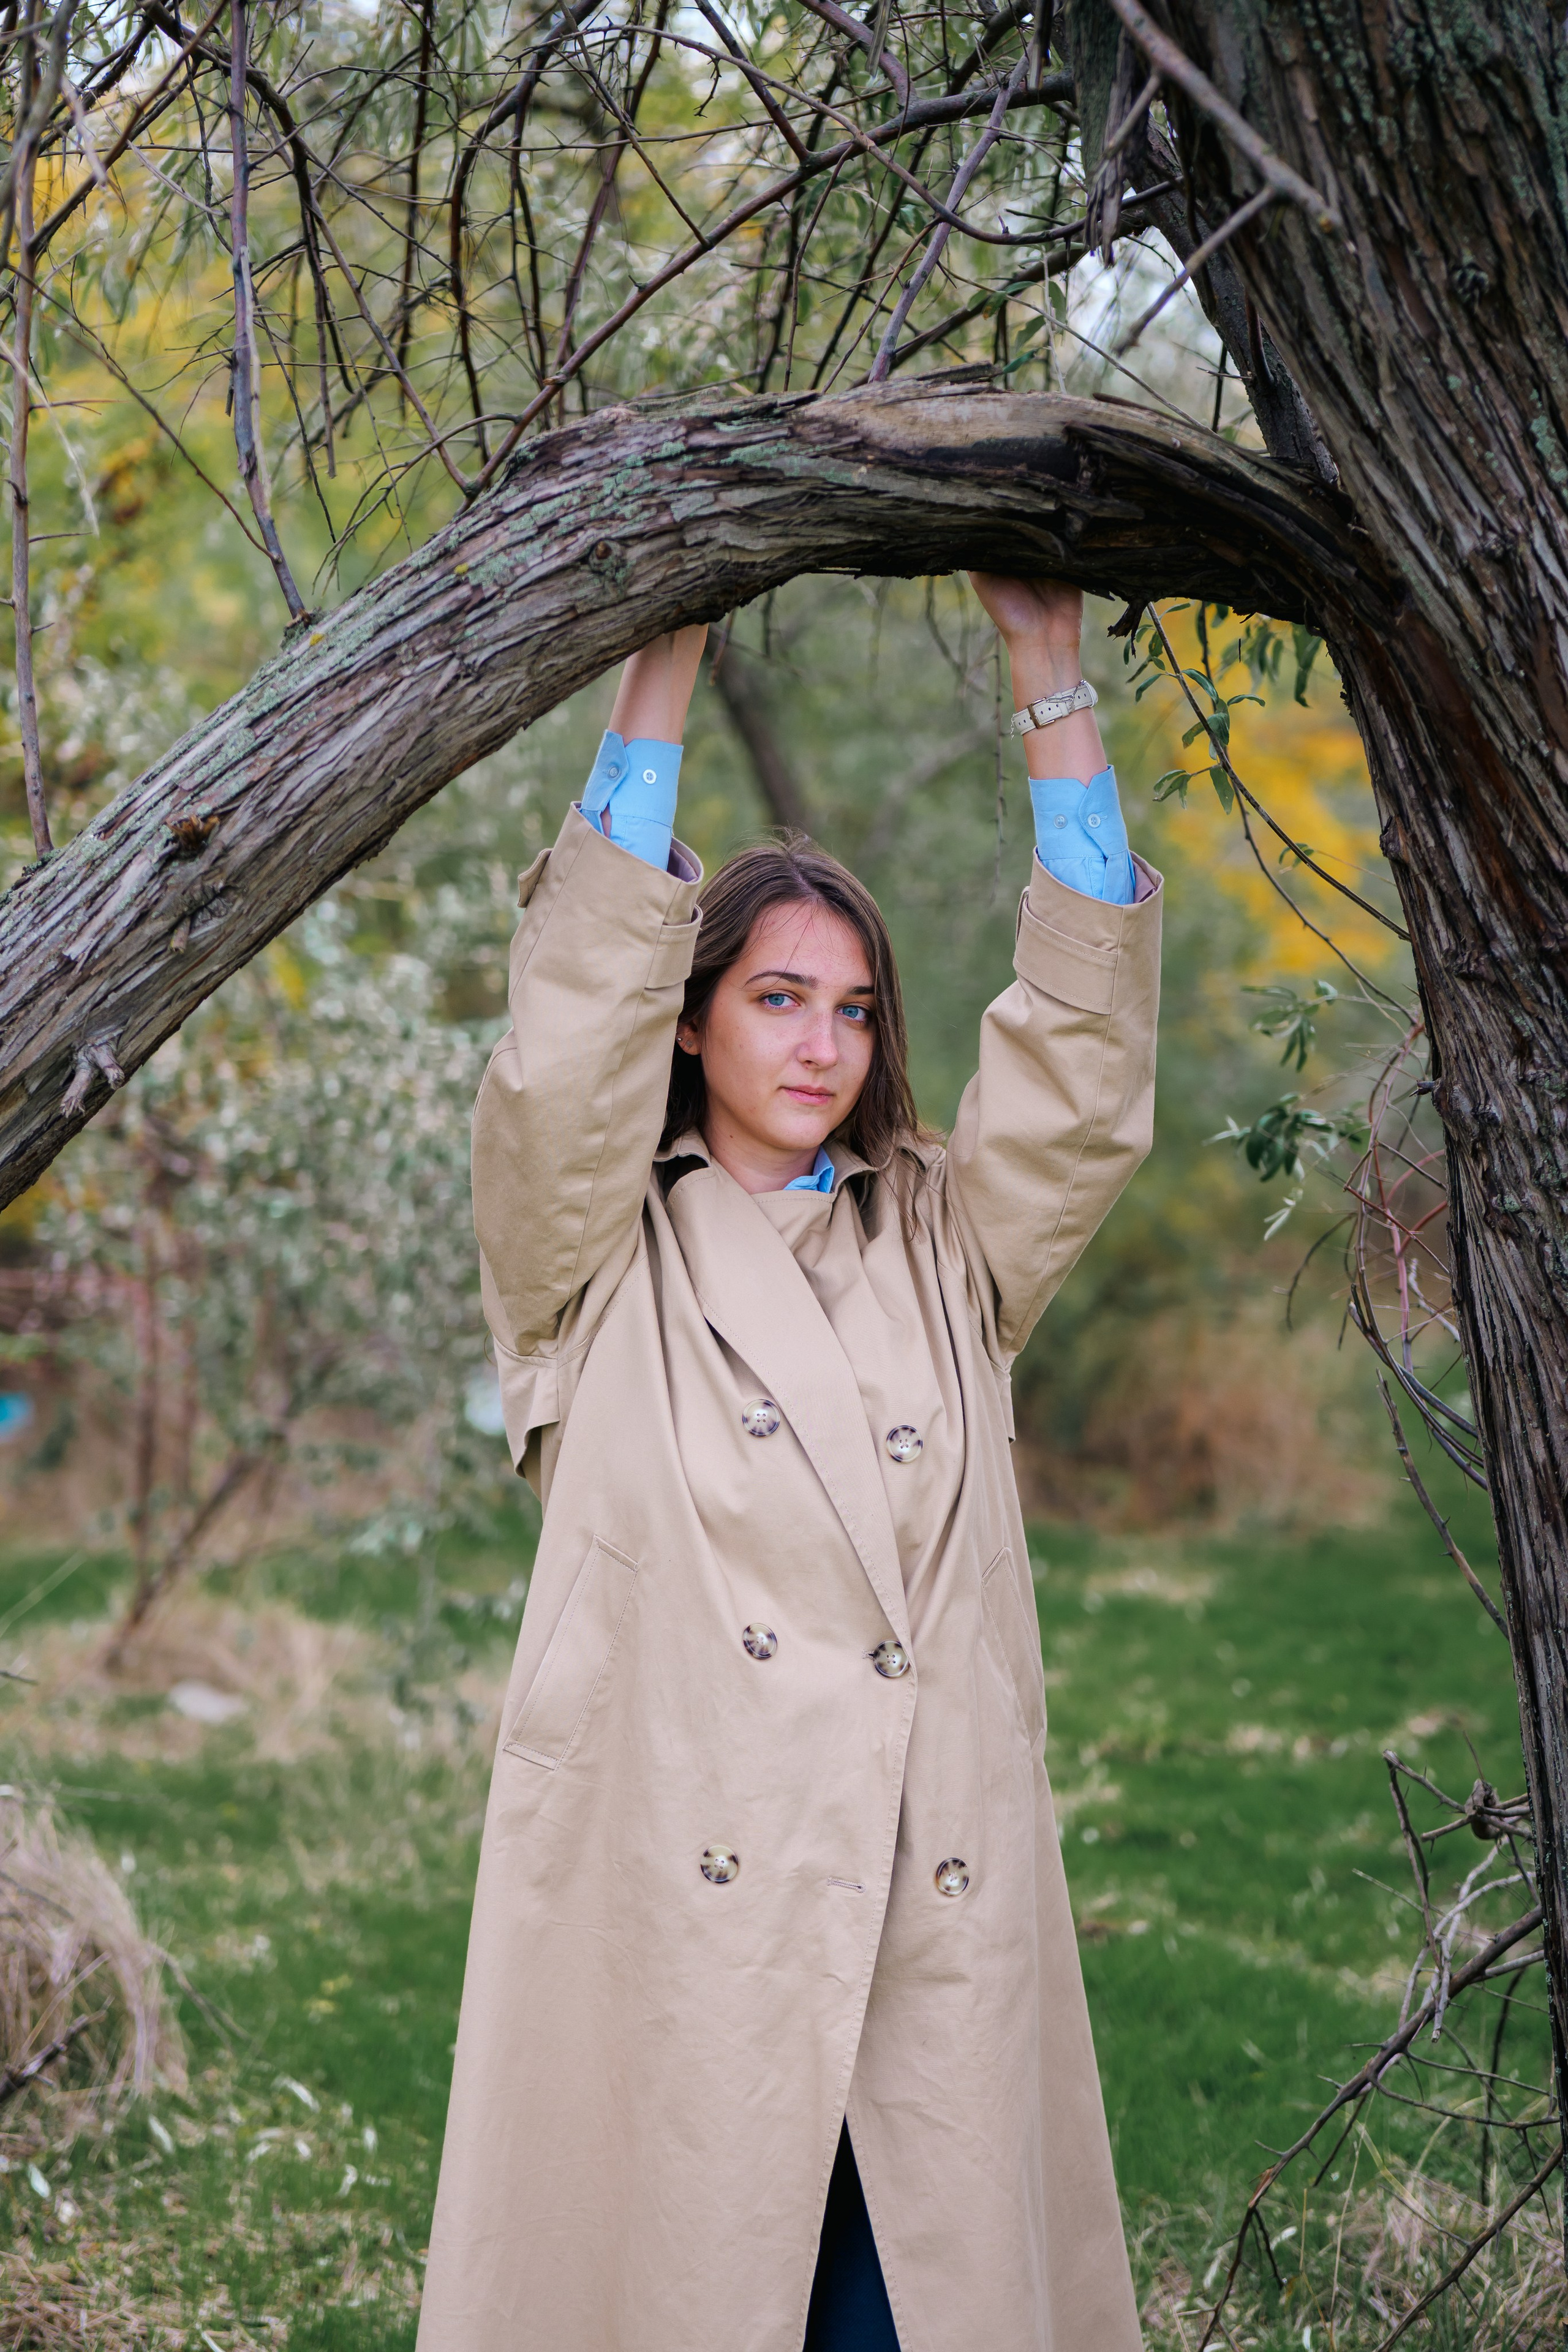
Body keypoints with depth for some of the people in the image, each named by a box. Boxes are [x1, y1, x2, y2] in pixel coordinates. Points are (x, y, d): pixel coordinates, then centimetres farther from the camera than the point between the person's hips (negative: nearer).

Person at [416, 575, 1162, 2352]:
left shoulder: (944, 1251, 18)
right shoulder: (602, 1264, 8)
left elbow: (1085, 1061, 8)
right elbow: (575, 1020, -5)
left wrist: (1050, 672, 4)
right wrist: (666, 656, -7)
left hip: (929, 1918, 3)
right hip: (674, 1918, -3)